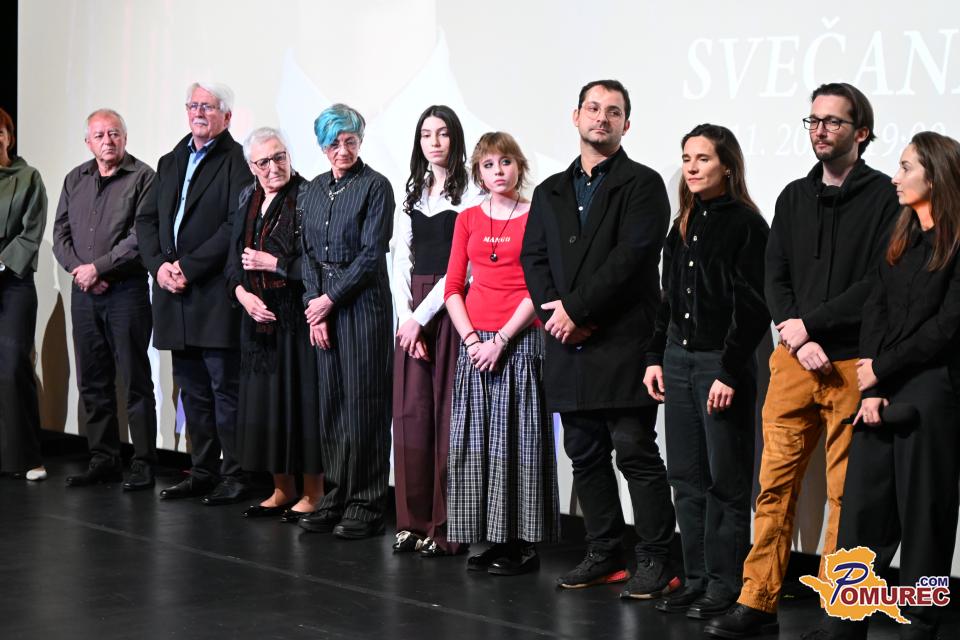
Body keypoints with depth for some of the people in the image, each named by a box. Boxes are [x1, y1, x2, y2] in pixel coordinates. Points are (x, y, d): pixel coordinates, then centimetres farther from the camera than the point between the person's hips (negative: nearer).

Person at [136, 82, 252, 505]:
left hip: (216, 294, -7)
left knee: (225, 389, -4)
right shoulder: (171, 163, 18)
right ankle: (203, 472, 19)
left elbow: (237, 226, -15)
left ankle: (235, 476, 3)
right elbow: (147, 220, 15)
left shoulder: (237, 162, -6)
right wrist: (159, 265, -3)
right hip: (175, 295, 7)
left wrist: (188, 267, -16)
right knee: (192, 391, 12)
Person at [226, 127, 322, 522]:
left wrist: (271, 263, -13)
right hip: (258, 316, 7)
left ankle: (312, 493, 4)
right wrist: (243, 293, -3)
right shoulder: (248, 200, 13)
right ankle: (282, 490, 19)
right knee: (265, 401, 9)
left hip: (296, 316, -7)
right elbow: (234, 260, 15)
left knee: (299, 399, -4)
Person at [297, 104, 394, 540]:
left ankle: (365, 504, 1)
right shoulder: (315, 189, 13)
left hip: (363, 301, -6)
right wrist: (314, 305, -1)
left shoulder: (375, 186, -5)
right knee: (330, 401, 8)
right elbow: (309, 251, 11)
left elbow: (370, 254, -10)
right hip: (323, 304, 6)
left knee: (362, 402, -4)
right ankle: (335, 497, 15)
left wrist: (330, 299, -11)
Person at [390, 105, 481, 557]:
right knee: (411, 412, 4)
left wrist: (422, 316, -11)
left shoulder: (469, 195, -4)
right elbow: (401, 259, 11)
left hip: (450, 310, -5)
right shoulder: (413, 194, 15)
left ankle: (447, 527, 0)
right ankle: (414, 519, 11)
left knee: (447, 414, -5)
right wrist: (404, 316, -1)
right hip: (412, 314, 5)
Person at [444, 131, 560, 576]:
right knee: (476, 440, 3)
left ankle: (522, 543, 1)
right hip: (475, 343, 4)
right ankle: (491, 539, 9)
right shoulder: (468, 220, 12)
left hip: (519, 341, -4)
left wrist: (501, 340, -12)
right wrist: (472, 339, -6)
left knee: (517, 438, -4)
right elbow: (453, 287, 8)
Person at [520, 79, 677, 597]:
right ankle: (604, 554, 20)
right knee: (585, 455, 11)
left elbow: (631, 257, -12)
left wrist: (576, 308, -14)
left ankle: (655, 561, -2)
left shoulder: (643, 185, -1)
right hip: (568, 344, 6)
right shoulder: (551, 191, 18)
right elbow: (533, 258, 11)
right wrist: (555, 312, -6)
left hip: (623, 343, -6)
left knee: (636, 452, -7)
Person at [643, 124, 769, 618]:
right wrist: (654, 357, 11)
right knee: (686, 477, 9)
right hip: (678, 360, 7)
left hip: (723, 363, -7)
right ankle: (696, 580, 16)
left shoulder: (746, 224, -8)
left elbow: (753, 307, -13)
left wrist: (729, 372, -16)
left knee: (726, 480, -1)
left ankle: (725, 587, 4)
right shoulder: (682, 226, 14)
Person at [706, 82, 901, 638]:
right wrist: (799, 341, -7)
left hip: (853, 363, -4)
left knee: (846, 493, 0)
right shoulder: (795, 197, 15)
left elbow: (879, 284, -9)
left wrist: (809, 324, -10)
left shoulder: (884, 197, -1)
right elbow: (775, 279, 10)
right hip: (795, 361, 4)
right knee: (776, 485, 3)